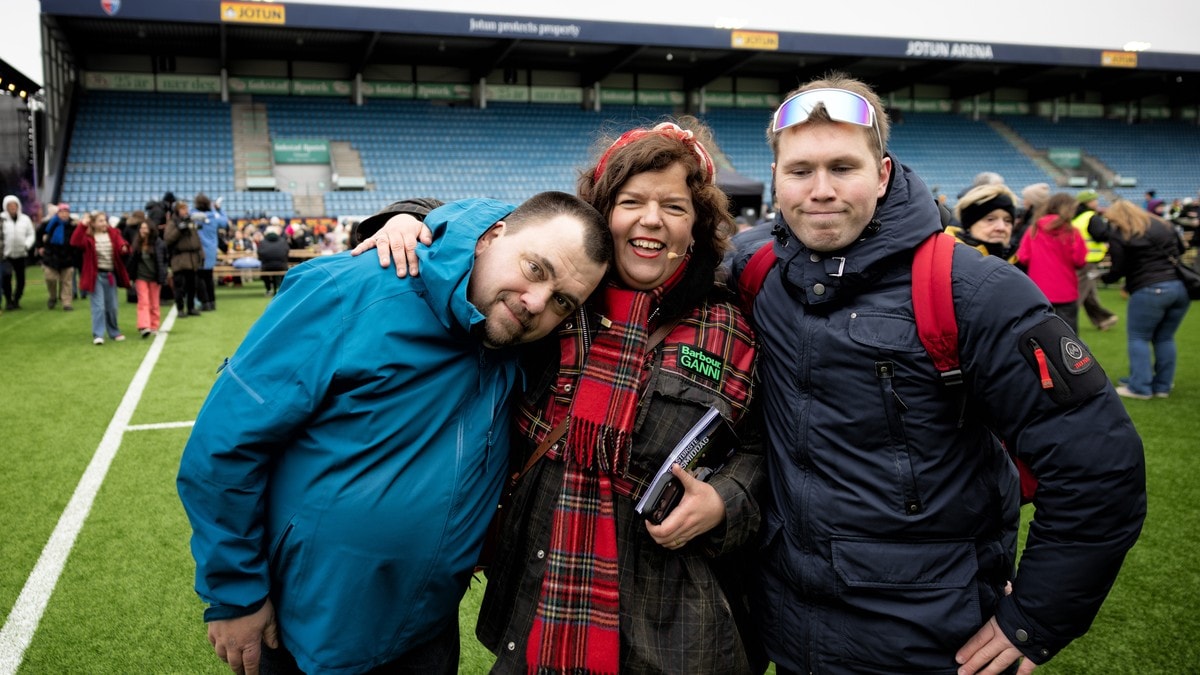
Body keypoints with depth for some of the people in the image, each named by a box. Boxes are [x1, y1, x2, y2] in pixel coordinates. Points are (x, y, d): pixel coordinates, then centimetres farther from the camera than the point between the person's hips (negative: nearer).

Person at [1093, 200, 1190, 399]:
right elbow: (1181, 251, 26)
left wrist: (1104, 277, 14)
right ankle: (1163, 386, 17)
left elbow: (1118, 270, -4)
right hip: (1180, 288, 6)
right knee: (1165, 338, 14)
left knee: (1138, 337, 5)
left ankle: (1140, 387, 2)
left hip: (1150, 291, -6)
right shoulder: (1164, 226, 17)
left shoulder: (1118, 235, -2)